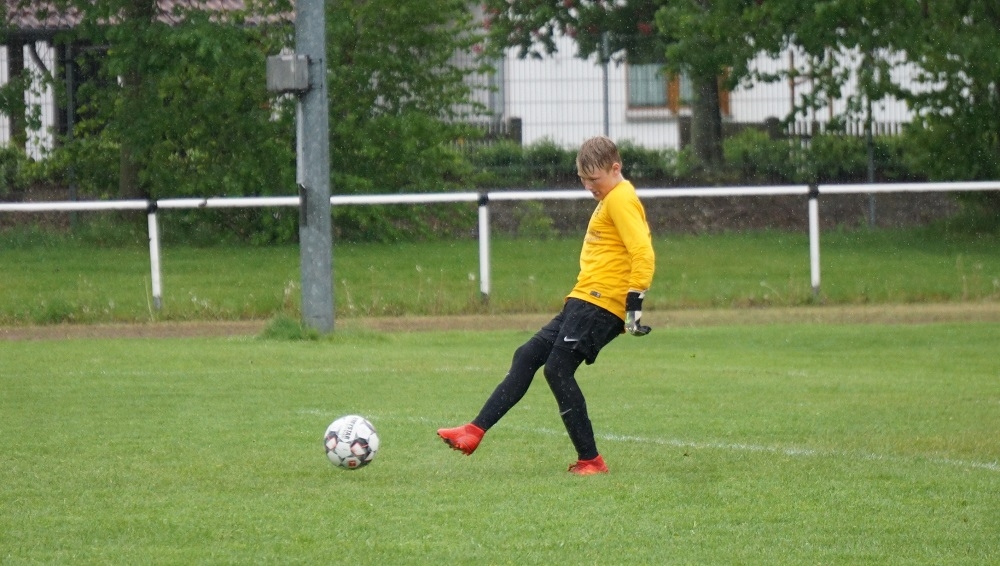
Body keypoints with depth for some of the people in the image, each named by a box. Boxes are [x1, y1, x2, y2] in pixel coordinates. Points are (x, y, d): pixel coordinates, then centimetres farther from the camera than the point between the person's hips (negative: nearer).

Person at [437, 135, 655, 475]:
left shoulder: (621, 200, -12)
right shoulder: (609, 199, 20)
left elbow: (643, 254, -20)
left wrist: (634, 304, -24)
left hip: (599, 304, -10)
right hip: (583, 303, 10)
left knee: (558, 369, -12)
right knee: (526, 357, 7)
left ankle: (590, 460, -8)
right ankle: (475, 432, 7)